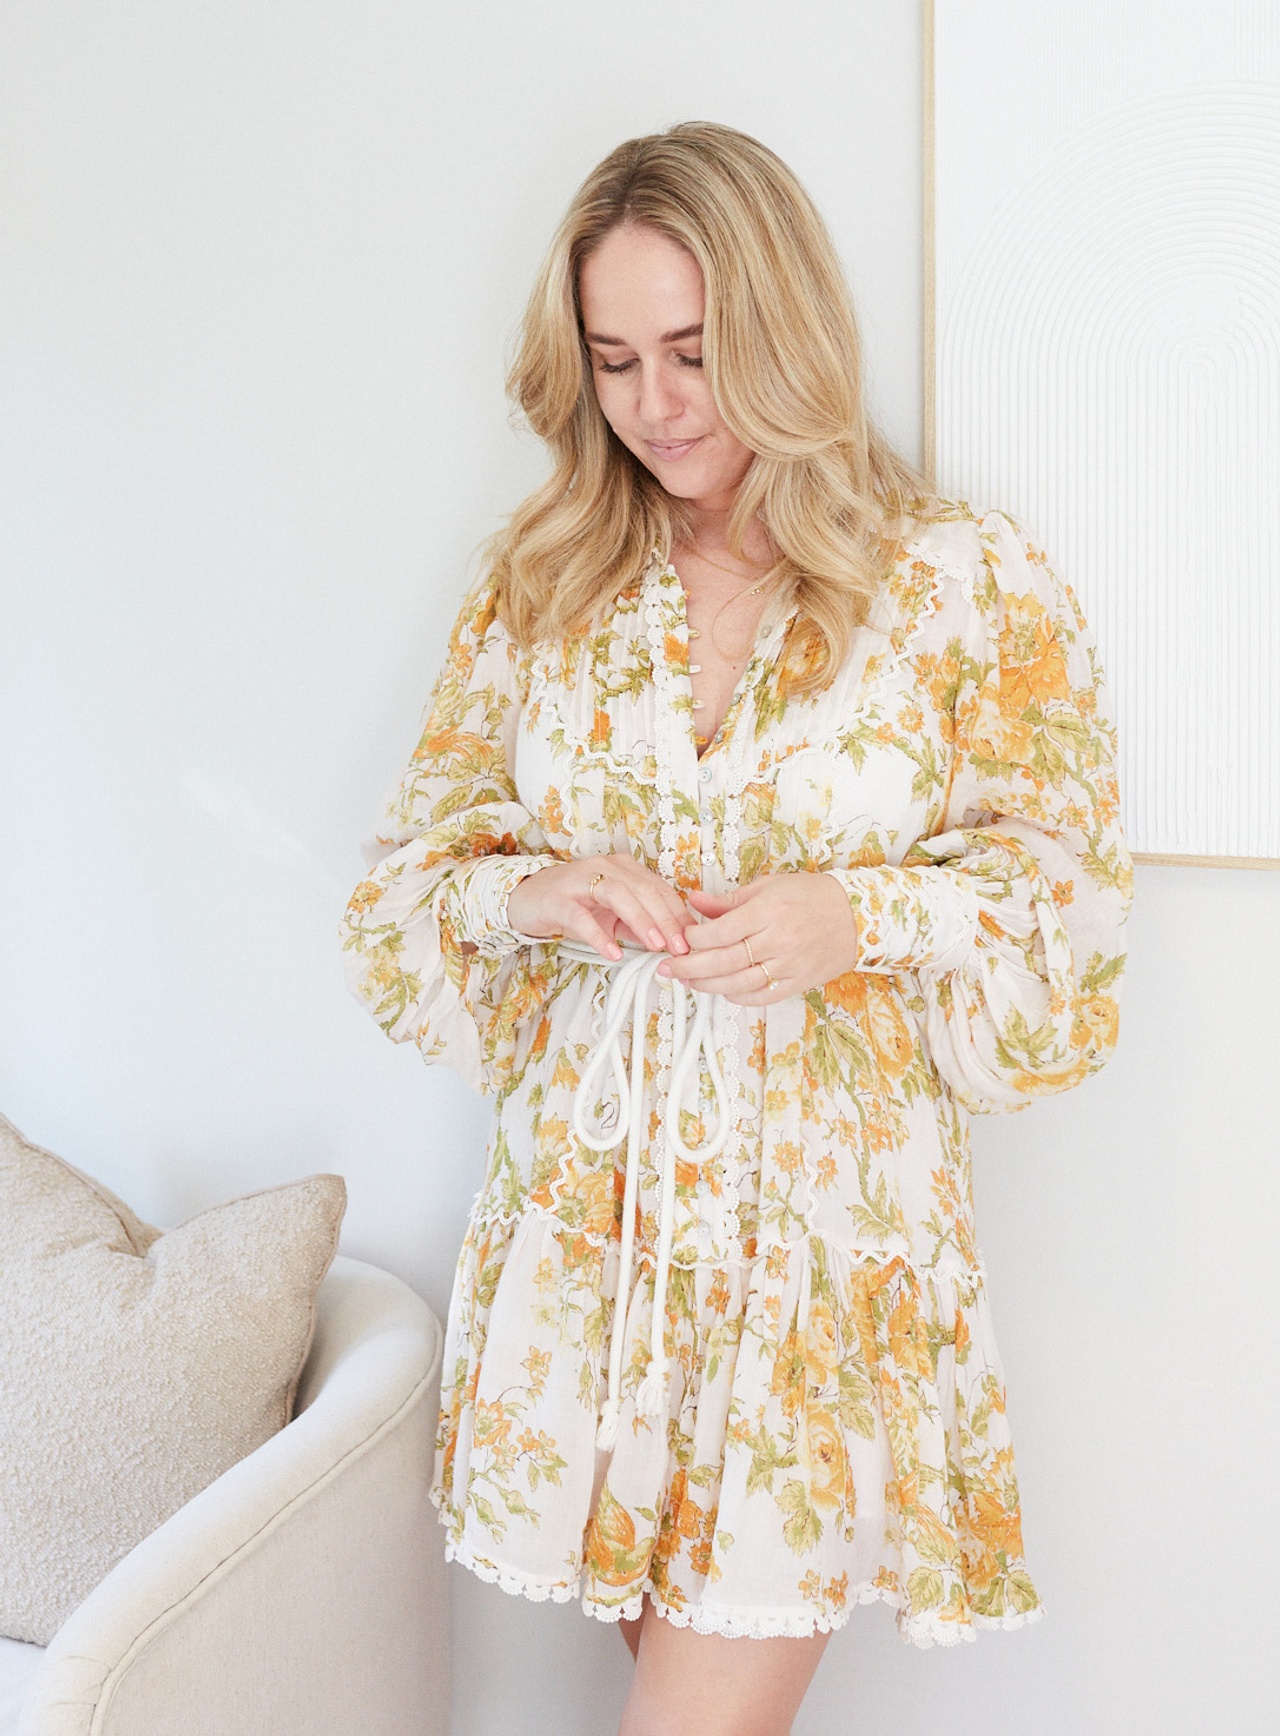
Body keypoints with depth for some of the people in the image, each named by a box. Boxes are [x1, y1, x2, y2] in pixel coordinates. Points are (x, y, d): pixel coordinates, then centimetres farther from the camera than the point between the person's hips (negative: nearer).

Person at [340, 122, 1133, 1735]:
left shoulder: (969, 582, -3)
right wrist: (531, 893, -13)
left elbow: (1064, 884, -1)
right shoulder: (541, 579, 5)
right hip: (587, 1210, 3)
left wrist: (864, 916, -19)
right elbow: (419, 858, 9)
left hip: (826, 1216, -2)